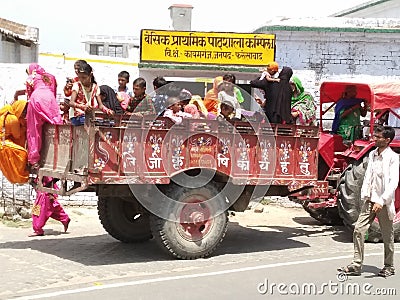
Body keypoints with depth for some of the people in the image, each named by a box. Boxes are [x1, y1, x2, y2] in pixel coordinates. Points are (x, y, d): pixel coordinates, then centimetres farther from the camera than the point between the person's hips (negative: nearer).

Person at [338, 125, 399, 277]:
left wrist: (382, 201, -25)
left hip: (384, 202, -6)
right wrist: (365, 195, 1)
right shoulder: (372, 154, 8)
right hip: (370, 200, 6)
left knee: (387, 236, 8)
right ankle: (356, 265, 4)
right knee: (358, 230, -1)